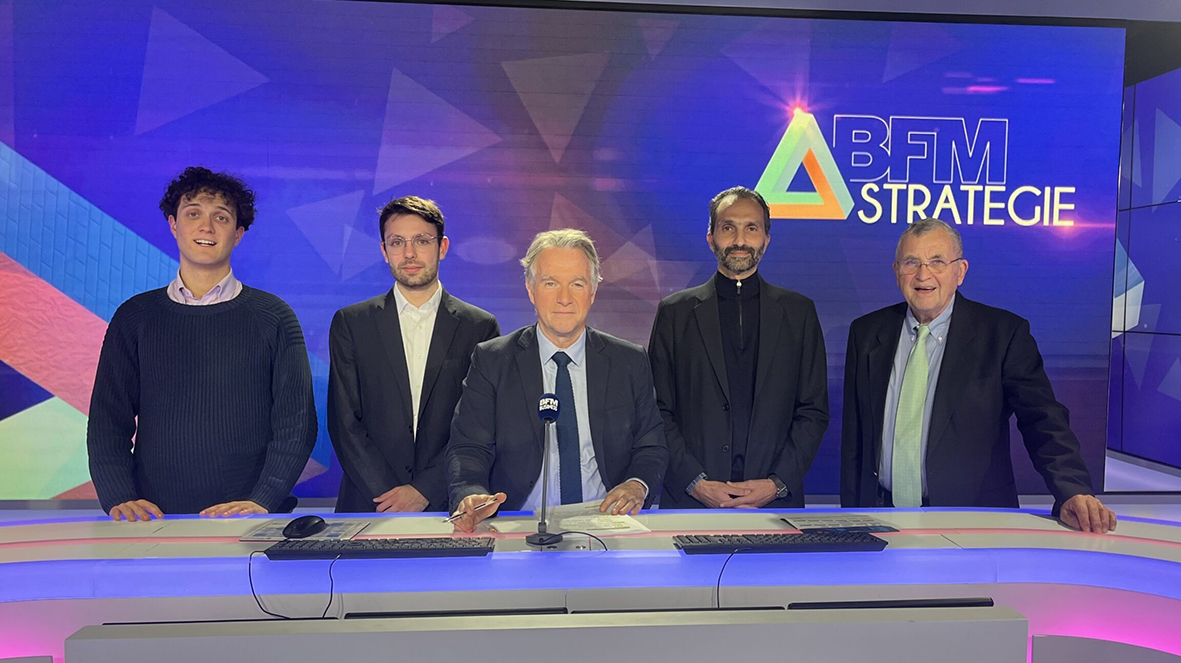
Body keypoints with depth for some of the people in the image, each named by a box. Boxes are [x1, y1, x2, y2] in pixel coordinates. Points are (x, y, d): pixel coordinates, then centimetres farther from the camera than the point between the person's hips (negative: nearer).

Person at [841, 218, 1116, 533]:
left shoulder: (1004, 333, 0)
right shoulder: (865, 332, 8)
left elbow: (1043, 421, -5)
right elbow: (854, 436, 10)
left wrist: (1073, 493, -23)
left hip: (972, 523, -2)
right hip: (882, 519, 2)